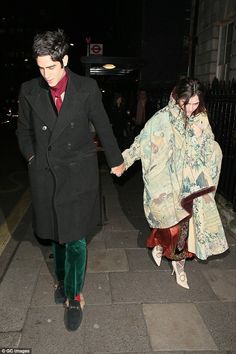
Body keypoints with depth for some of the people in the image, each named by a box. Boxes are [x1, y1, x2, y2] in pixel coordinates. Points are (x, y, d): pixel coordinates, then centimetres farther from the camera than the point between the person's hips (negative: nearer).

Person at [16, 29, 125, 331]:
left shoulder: (87, 88, -5)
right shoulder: (29, 91, 0)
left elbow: (103, 126, 4)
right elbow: (23, 130, 15)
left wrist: (115, 160, 13)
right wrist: (32, 158, 5)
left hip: (78, 173, -2)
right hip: (45, 174, 3)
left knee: (75, 237, 0)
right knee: (55, 234, 15)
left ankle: (74, 296, 19)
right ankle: (62, 279, 38)